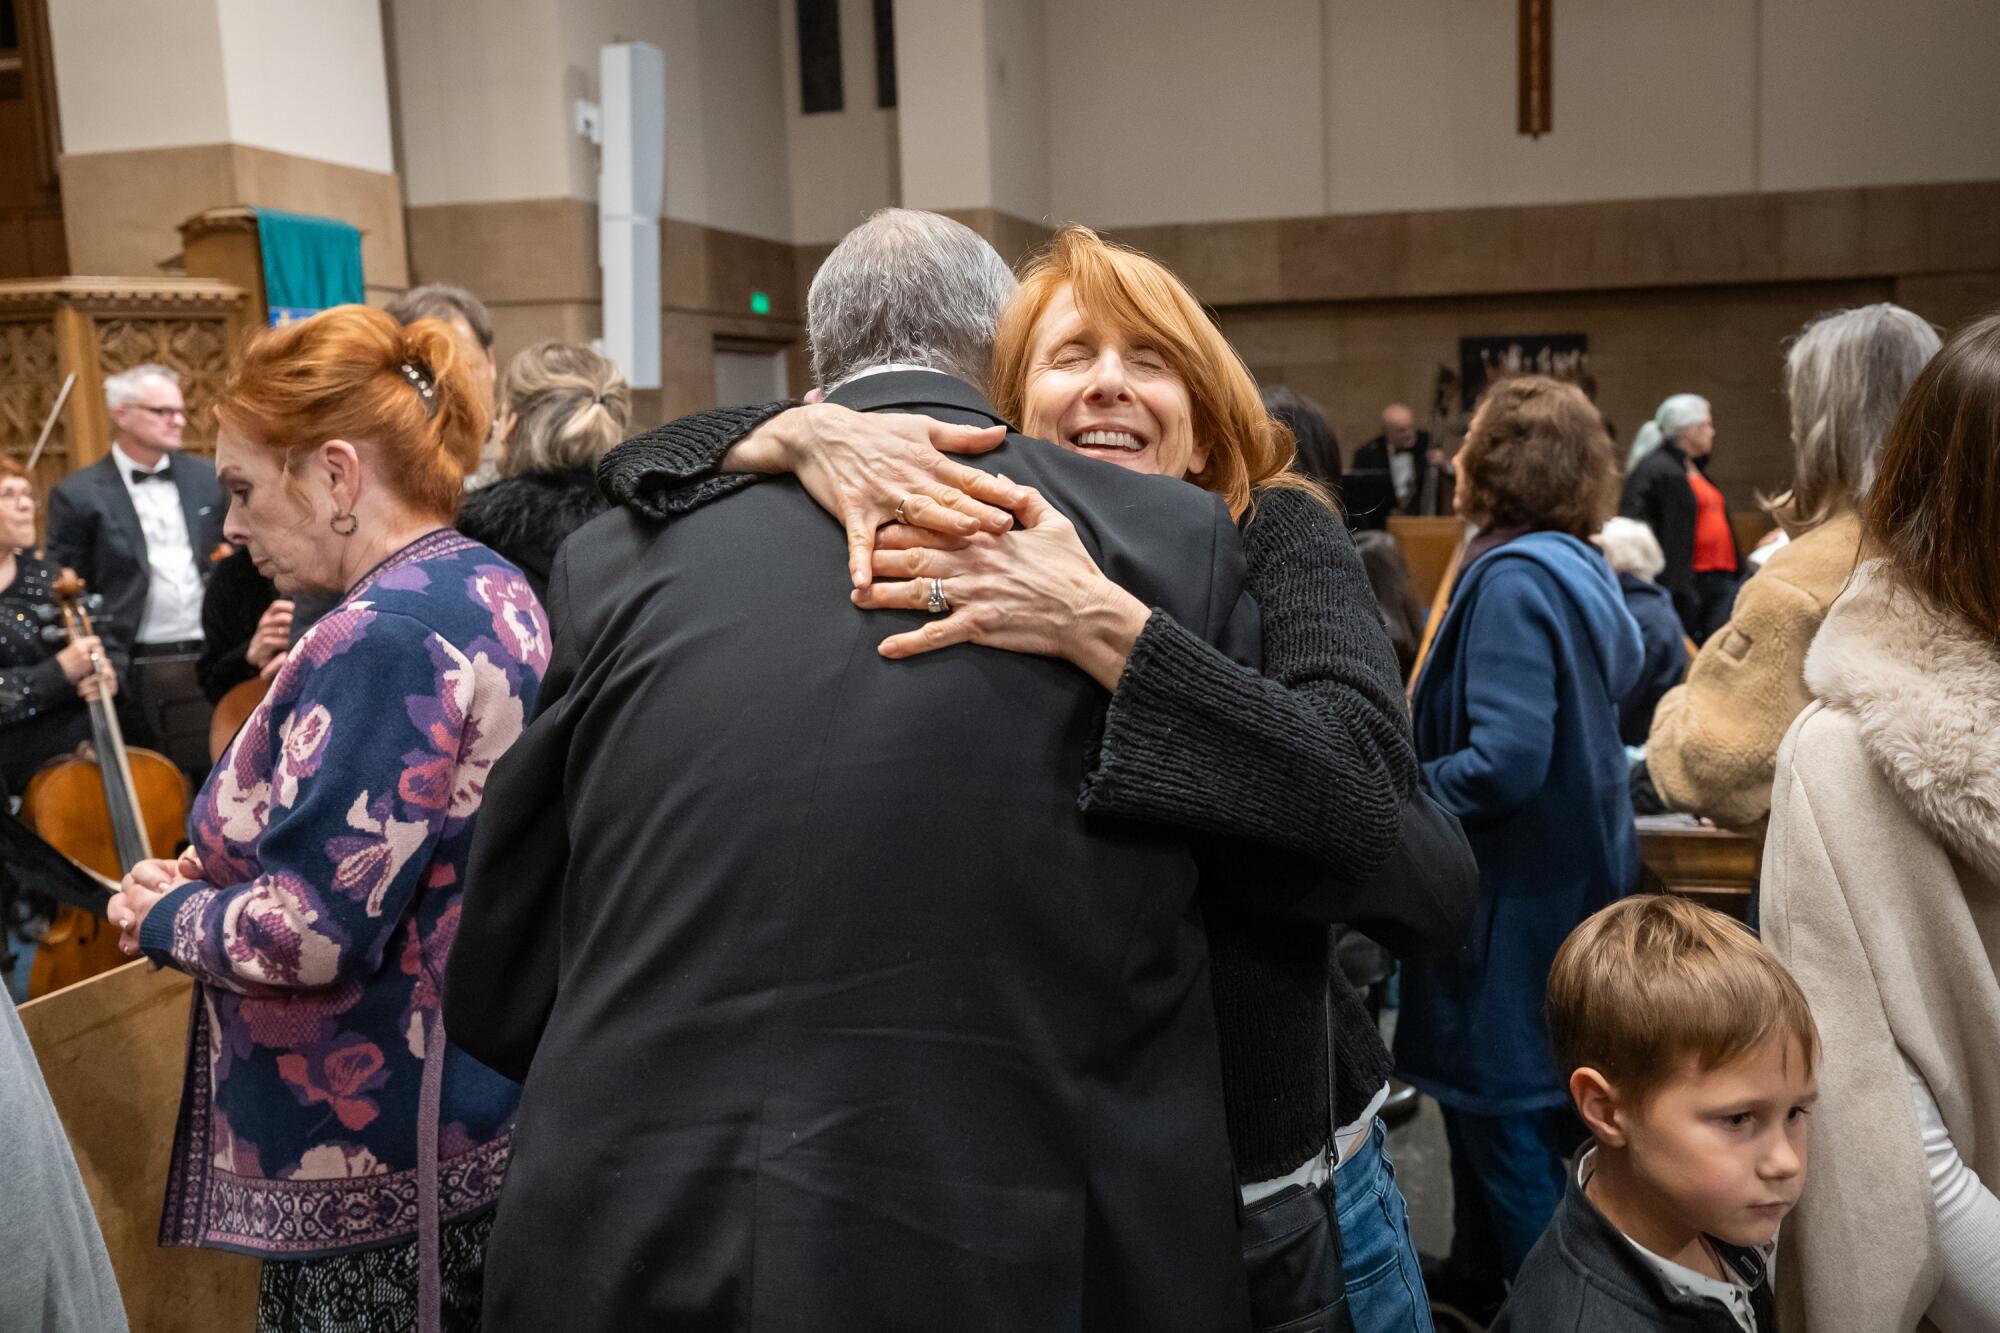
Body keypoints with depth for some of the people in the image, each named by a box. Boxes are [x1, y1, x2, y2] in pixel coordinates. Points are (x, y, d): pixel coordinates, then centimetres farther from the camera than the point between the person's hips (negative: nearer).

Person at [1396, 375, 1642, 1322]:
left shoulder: (1514, 580, -22)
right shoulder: (1575, 566, 7)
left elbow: (1505, 762, -29)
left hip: (1517, 899, -10)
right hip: (1564, 874, 10)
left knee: (1505, 1111, 4)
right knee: (1481, 1093, 21)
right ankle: (1478, 1277, 37)